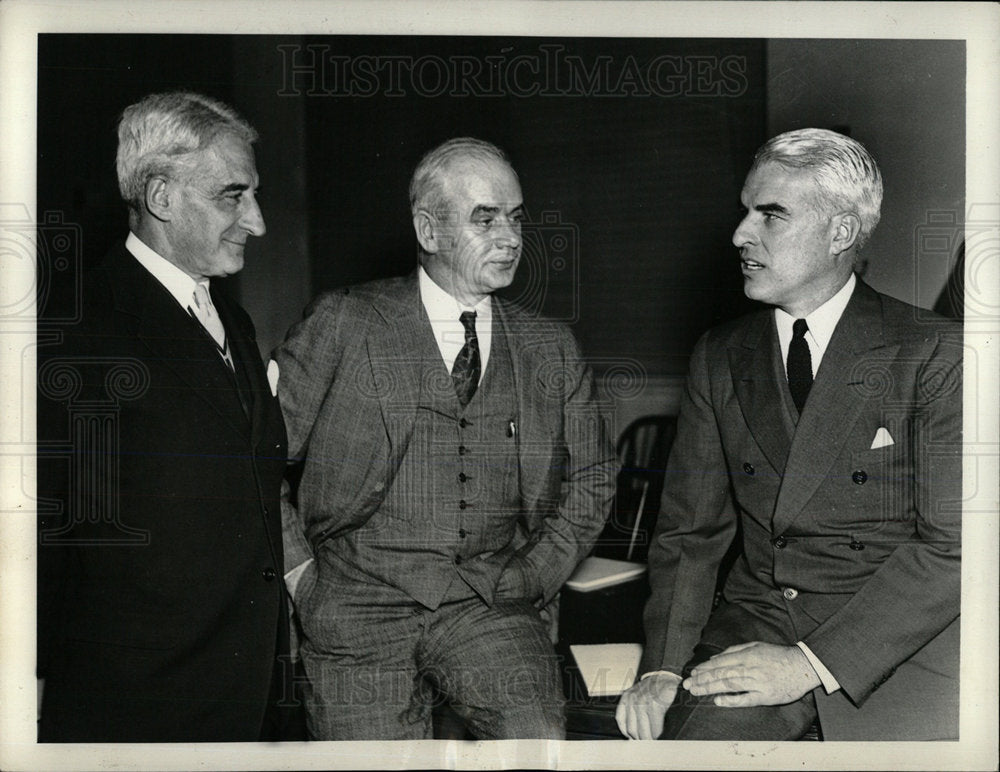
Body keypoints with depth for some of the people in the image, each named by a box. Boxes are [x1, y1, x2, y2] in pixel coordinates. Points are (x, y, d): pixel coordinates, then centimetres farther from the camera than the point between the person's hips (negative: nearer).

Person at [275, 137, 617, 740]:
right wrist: (298, 571, -2)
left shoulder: (552, 351, 10)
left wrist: (536, 574, 8)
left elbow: (591, 477, 20)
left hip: (492, 602, 2)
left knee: (539, 736, -19)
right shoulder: (343, 325, 0)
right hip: (360, 604, -1)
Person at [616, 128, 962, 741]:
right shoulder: (719, 358, 10)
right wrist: (663, 668, -6)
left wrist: (810, 663, -18)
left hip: (901, 637, -2)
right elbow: (690, 530, 9)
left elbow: (953, 543, -10)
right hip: (759, 617, 2)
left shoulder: (935, 353, -4)